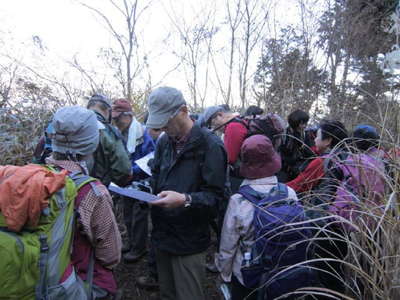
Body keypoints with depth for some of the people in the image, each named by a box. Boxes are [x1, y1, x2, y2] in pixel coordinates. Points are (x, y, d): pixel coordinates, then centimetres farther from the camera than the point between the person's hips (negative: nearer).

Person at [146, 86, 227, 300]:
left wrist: (185, 200, -32)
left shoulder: (209, 145, -15)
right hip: (162, 234, 6)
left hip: (189, 241, -6)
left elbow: (214, 196, -16)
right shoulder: (163, 141, 7)